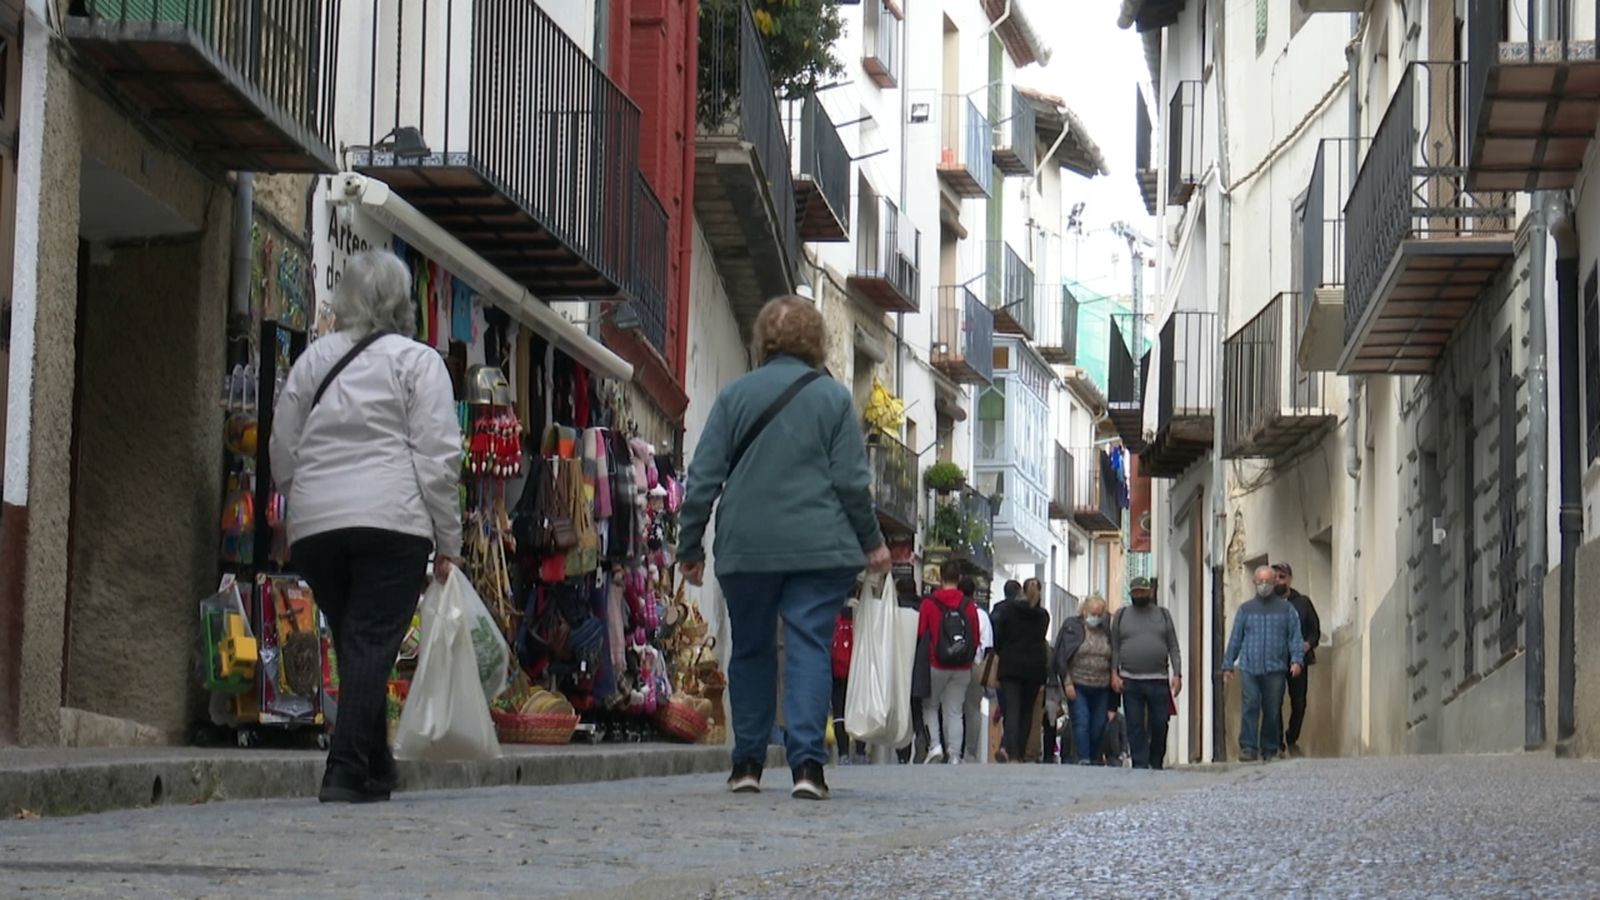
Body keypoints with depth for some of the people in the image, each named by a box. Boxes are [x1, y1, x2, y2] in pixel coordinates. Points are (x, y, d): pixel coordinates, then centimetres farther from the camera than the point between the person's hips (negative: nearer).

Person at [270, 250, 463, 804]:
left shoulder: (313, 360, 17)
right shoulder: (417, 361, 3)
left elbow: (282, 451, 16)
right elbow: (437, 457, -3)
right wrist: (447, 540, 0)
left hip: (313, 527, 5)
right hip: (391, 521, -5)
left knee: (354, 645, 15)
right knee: (373, 647, -5)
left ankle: (376, 768, 22)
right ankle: (347, 771, -14)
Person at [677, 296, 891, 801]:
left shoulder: (734, 395, 5)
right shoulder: (833, 398, 2)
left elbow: (703, 477, 3)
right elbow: (852, 480, -1)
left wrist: (690, 545, 9)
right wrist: (872, 542, 10)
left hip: (746, 550, 1)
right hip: (820, 548, -1)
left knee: (751, 650, 13)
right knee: (810, 647, -3)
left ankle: (748, 763, 15)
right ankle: (807, 761, -15)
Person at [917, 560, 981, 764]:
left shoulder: (929, 603, -7)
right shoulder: (969, 605, 1)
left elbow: (921, 635, -4)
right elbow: (976, 639, 5)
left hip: (936, 665, -2)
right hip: (962, 669, 2)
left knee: (930, 706, 14)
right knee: (955, 712, 6)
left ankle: (935, 745, -4)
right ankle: (954, 757, 2)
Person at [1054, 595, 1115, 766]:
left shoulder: (1106, 632, 12)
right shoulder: (1071, 627, 2)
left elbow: (1113, 661, 15)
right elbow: (1061, 656, -2)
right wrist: (1067, 682, -10)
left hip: (1101, 688, 3)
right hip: (1078, 686, -3)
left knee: (1098, 726, 3)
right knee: (1081, 723, -13)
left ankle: (1093, 759, 14)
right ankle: (1083, 760, -17)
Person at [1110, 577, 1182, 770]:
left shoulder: (1163, 614, 12)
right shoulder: (1121, 615, 11)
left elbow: (1173, 648, 9)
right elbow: (1114, 648, 9)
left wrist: (1177, 674, -1)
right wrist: (1114, 674, -3)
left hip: (1159, 681, 0)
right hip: (1130, 681, 0)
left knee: (1159, 725, 2)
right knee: (1135, 727, -2)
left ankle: (1156, 764, 16)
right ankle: (1140, 765, -1)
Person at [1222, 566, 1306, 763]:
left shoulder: (1286, 609, 11)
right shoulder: (1246, 609, 14)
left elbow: (1295, 636, 6)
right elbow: (1235, 638, 15)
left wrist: (1297, 659, -8)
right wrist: (1228, 664, 9)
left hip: (1276, 668, 0)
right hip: (1249, 667, 0)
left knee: (1273, 710, 3)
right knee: (1250, 705, -14)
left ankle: (1270, 750, 12)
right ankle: (1248, 748, -16)